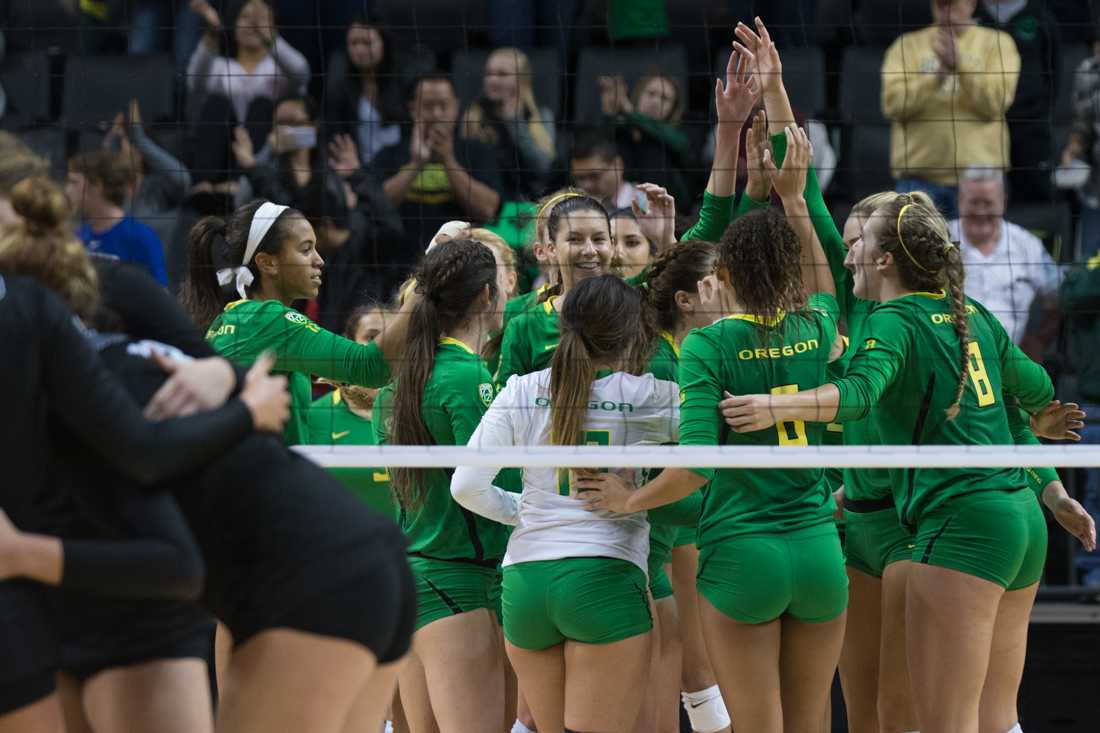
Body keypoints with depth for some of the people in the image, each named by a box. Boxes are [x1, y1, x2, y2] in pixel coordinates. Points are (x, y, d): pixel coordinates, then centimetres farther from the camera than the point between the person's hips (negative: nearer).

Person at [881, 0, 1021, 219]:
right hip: (919, 176, 0)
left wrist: (959, 62, -17)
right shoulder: (907, 46, 10)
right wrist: (938, 75, -17)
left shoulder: (997, 43, 8)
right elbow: (893, 104, -5)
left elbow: (995, 102, -6)